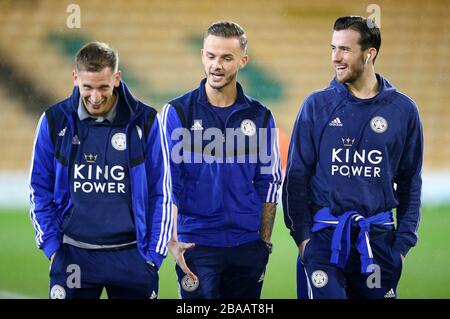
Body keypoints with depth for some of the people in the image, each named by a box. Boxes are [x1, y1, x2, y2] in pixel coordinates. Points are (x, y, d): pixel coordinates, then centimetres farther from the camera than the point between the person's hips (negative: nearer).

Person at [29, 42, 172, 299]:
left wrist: (154, 255, -1)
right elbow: (40, 189, 9)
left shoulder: (144, 121, -2)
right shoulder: (55, 121, 1)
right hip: (73, 256, 1)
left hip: (131, 255, 0)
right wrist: (51, 245, 0)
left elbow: (160, 193, 3)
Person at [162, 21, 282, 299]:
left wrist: (265, 243, 7)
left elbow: (269, 182, 10)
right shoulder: (177, 112, -2)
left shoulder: (260, 117, 6)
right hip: (196, 244, -3)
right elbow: (166, 183, -3)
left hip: (247, 246, 3)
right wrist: (172, 241, -11)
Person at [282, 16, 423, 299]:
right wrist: (301, 233, -5)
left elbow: (410, 182, 9)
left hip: (378, 237, 1)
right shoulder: (317, 105, 1)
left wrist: (404, 241, 2)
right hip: (324, 234, -1)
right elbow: (296, 175, 3)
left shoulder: (403, 110, 3)